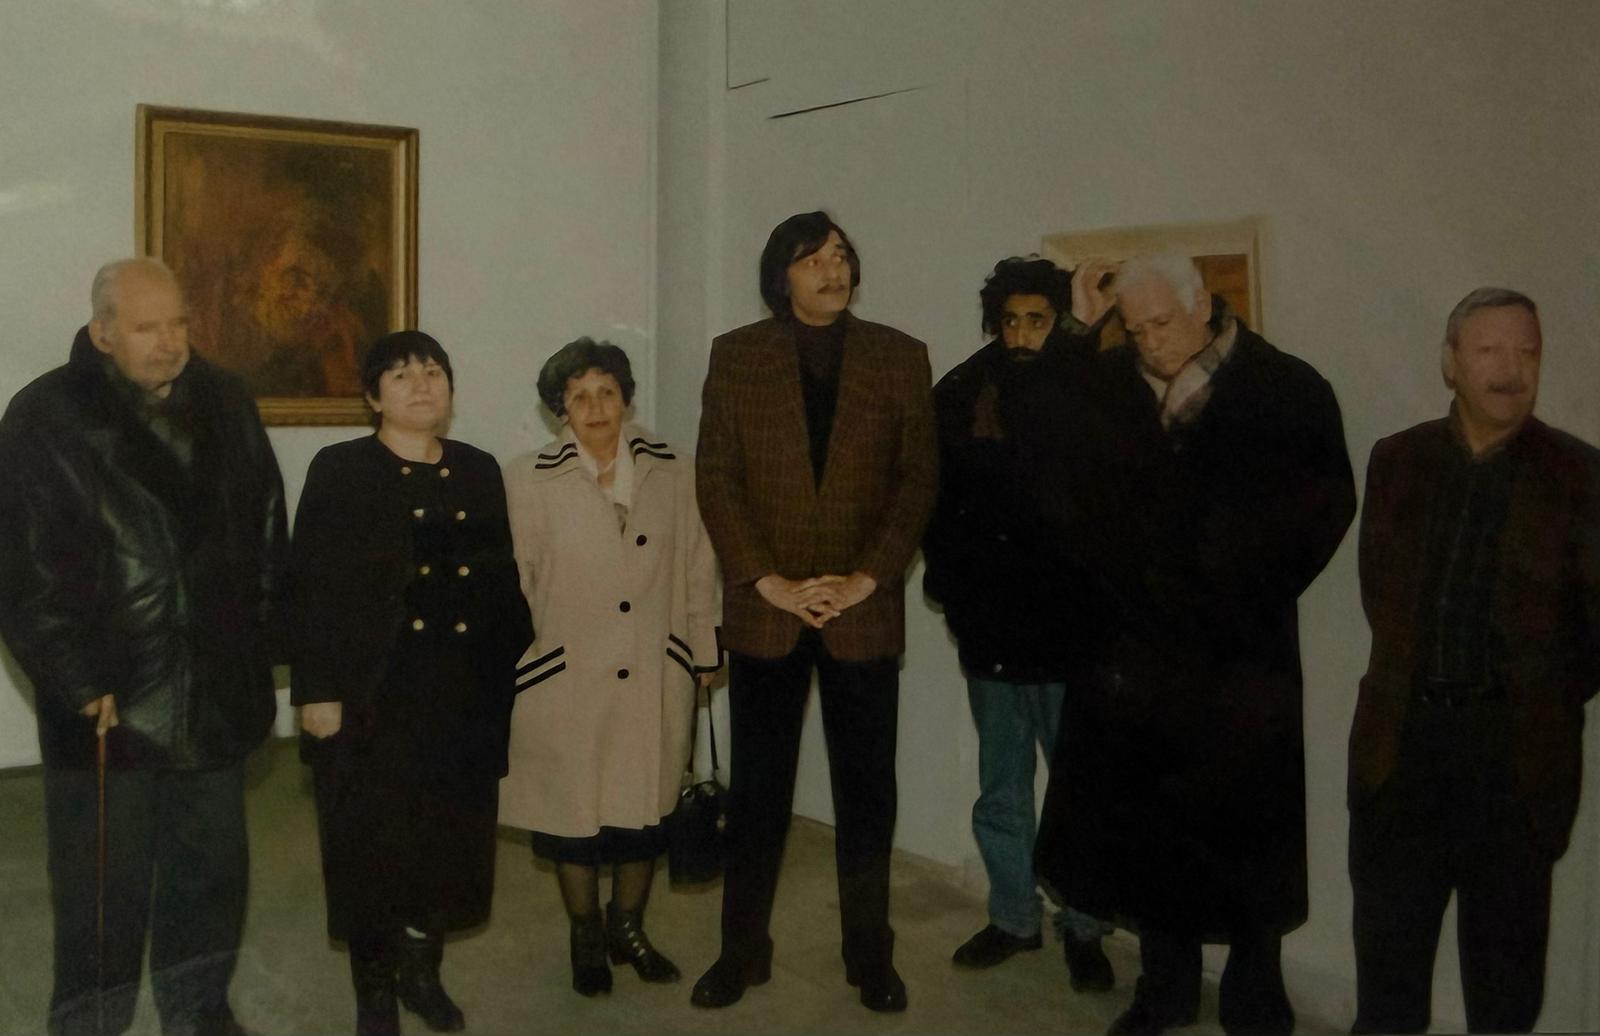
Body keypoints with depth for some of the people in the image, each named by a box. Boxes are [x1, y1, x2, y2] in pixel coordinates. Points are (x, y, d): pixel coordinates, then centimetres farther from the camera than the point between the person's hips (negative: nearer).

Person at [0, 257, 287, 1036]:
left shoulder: (225, 405, 4)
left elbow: (267, 531, 10)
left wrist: (261, 644, 7)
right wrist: (81, 684, -12)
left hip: (214, 693, 4)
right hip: (108, 700, -4)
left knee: (212, 865, 15)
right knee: (104, 881, 6)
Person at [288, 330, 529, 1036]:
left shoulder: (479, 472, 9)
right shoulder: (340, 471, -4)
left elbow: (503, 582, 11)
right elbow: (312, 587, -8)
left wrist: (510, 671, 7)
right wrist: (317, 690, -12)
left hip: (464, 695, 4)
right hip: (373, 694, -4)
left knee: (449, 838, 12)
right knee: (374, 842, 6)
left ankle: (422, 968, 32)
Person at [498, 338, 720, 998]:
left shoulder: (674, 473, 1)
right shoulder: (529, 481, -4)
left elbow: (698, 571, 6)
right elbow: (510, 583, -1)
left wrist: (703, 657, 9)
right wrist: (506, 670, 1)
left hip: (655, 682, 2)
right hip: (564, 681, -2)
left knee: (646, 809, 13)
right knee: (575, 815, 11)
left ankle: (628, 929, 35)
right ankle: (586, 939, 33)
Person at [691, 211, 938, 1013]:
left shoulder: (899, 357, 5)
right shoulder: (735, 355, 5)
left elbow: (918, 478, 1)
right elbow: (716, 479, 0)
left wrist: (869, 577, -10)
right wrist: (766, 580, -10)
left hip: (865, 610, 0)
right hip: (764, 609, 0)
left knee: (866, 790, 7)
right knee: (756, 789, 7)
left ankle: (870, 956, 21)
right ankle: (742, 951, 20)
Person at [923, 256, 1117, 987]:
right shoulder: (962, 396, 2)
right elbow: (934, 503, 8)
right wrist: (954, 584, 2)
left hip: (1070, 631, -3)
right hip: (991, 633, 3)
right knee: (1001, 790, 14)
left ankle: (1082, 929, 22)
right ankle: (1013, 917, 29)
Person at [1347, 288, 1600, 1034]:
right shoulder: (1397, 459, 4)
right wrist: (1422, 687, 4)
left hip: (1515, 747, -2)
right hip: (1403, 736, 3)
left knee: (1504, 959, 11)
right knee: (1387, 951, 14)